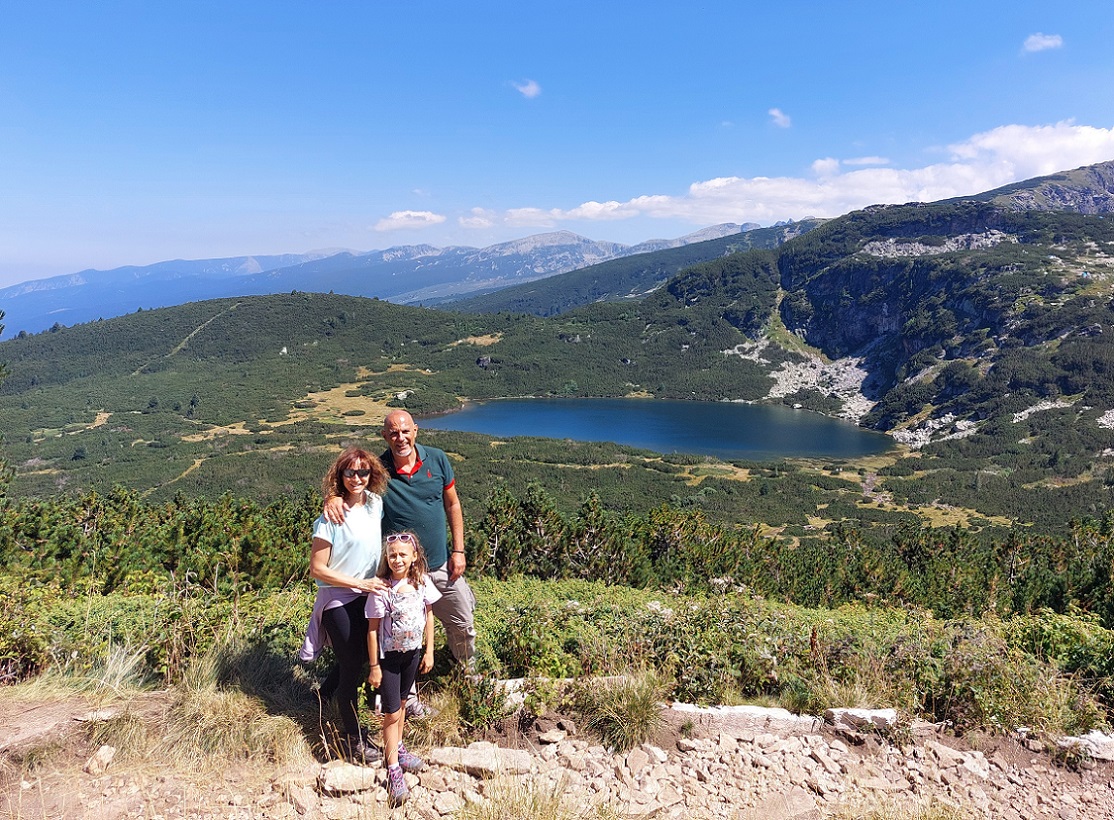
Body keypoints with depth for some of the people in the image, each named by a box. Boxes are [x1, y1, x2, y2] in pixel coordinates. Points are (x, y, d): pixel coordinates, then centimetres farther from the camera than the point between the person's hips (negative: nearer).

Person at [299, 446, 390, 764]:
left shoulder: (376, 504, -2)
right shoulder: (331, 518, -18)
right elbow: (317, 569, -16)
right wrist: (360, 583, -20)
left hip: (368, 595, 6)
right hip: (338, 600, -6)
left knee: (364, 655, 21)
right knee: (352, 666, 4)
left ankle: (328, 692, 49)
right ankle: (353, 740, 20)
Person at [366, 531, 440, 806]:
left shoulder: (422, 583, -9)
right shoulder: (382, 589, -21)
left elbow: (428, 617, 2)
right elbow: (373, 629, -14)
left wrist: (429, 652, 4)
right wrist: (374, 666, -10)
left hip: (413, 653, 4)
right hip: (388, 656, -4)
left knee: (401, 702, 22)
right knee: (392, 712, 2)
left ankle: (397, 747, 41)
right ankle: (393, 768, 14)